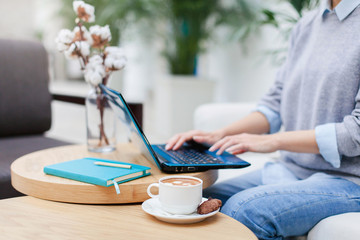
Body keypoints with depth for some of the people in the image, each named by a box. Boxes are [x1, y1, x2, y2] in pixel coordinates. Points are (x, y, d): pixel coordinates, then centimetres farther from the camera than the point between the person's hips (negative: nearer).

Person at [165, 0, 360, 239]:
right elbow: (277, 101, 14)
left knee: (242, 210, -29)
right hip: (289, 169, 7)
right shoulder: (307, 25, 13)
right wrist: (220, 136, 0)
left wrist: (273, 141, -18)